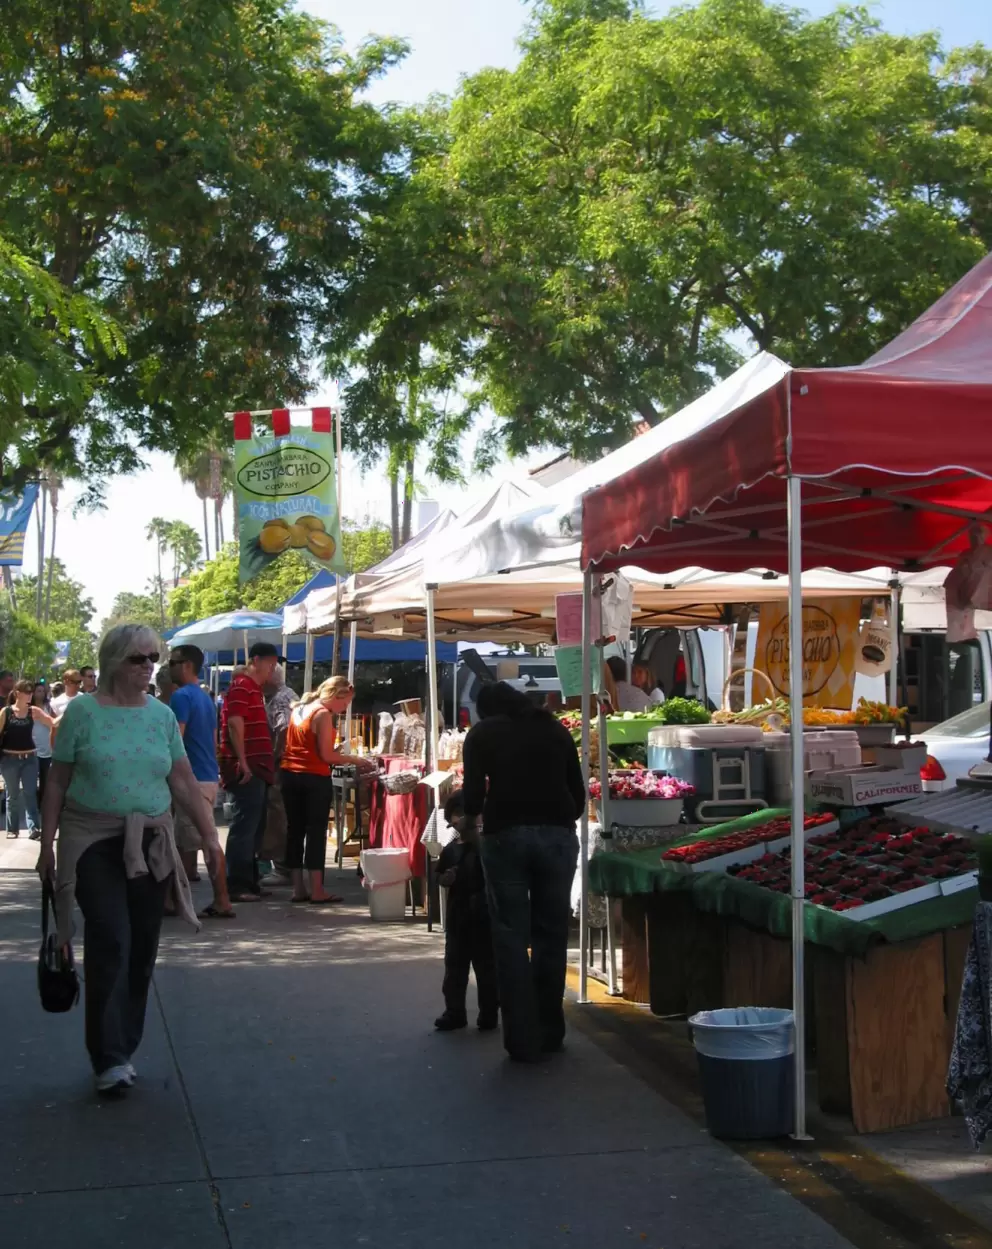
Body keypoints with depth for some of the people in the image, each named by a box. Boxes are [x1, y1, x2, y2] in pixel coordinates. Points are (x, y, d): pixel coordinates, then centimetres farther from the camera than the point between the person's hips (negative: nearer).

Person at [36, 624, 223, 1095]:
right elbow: (58, 781, 1)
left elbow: (183, 780, 10)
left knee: (142, 948, 5)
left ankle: (123, 1048, 18)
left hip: (150, 844, 4)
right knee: (110, 942, -11)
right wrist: (47, 842, -1)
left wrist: (208, 832, 5)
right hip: (94, 842, -4)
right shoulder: (83, 711, -3)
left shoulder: (162, 715, 7)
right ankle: (109, 1059, -5)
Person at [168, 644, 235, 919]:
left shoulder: (182, 696, -12)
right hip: (208, 775, 10)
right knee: (185, 841, 14)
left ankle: (222, 902, -4)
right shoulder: (206, 698, 17)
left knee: (208, 842, -7)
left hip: (192, 778, -10)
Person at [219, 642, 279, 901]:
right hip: (246, 770, -10)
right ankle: (236, 886, -6)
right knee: (244, 826, -9)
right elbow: (235, 724, -20)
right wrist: (243, 763, -24)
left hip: (256, 769, 10)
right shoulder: (241, 686, -11)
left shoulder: (254, 688, 20)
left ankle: (249, 882, 19)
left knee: (254, 827, 13)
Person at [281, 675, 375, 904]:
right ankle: (317, 891, -2)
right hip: (314, 778, -8)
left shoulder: (299, 708, 12)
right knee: (316, 832, -3)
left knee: (295, 830, 9)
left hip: (290, 775, 8)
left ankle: (298, 888, 12)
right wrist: (355, 760, -7)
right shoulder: (323, 714, -12)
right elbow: (326, 756, -15)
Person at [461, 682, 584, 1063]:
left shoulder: (482, 733, 9)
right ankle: (549, 1033, 17)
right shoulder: (556, 728, 17)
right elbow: (578, 790, 12)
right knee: (551, 934, 11)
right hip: (558, 834, 3)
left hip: (506, 835, -2)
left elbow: (473, 793, 1)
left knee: (511, 936, 2)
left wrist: (472, 815, 21)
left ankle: (523, 1040, 0)